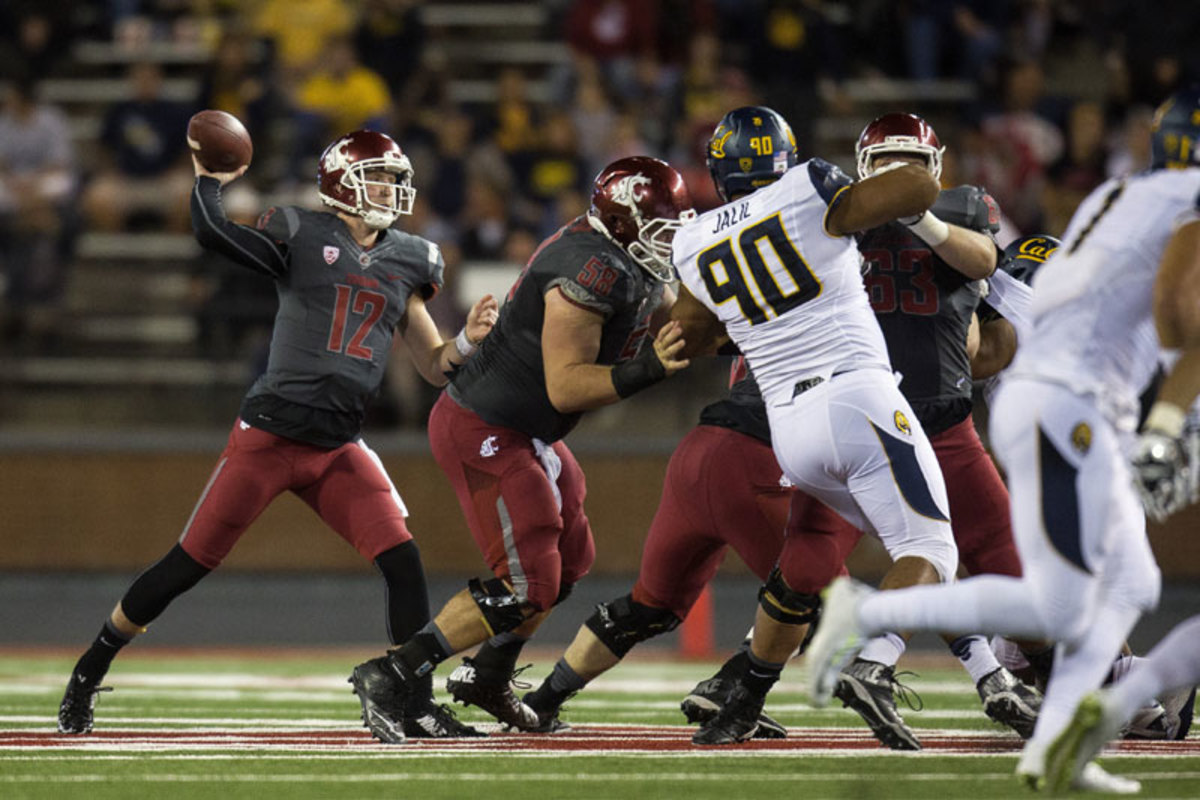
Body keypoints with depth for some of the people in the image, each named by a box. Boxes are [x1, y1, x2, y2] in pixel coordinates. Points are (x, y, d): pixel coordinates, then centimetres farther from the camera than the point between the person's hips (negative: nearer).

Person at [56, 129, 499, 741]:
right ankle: (89, 671, 17)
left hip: (339, 449, 4)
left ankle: (418, 707, 1)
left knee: (403, 564, -10)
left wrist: (468, 340, -5)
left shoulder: (407, 262, 11)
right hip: (269, 433, -4)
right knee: (189, 564, 0)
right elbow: (212, 232, -20)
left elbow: (434, 366, 14)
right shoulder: (302, 237, -4)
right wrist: (212, 178, -8)